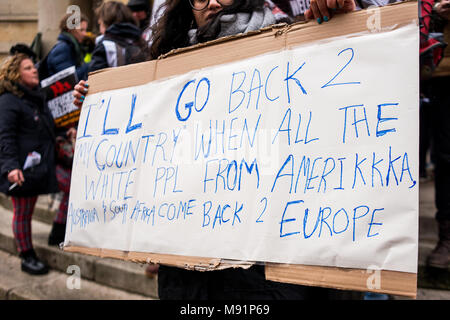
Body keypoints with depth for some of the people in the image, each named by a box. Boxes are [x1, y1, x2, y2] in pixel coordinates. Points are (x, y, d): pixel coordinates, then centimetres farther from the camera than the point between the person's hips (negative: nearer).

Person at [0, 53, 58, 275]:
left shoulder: (37, 98, 17)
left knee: (26, 212, 15)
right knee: (22, 213, 3)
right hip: (21, 170, -7)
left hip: (39, 165, 8)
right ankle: (27, 258, 13)